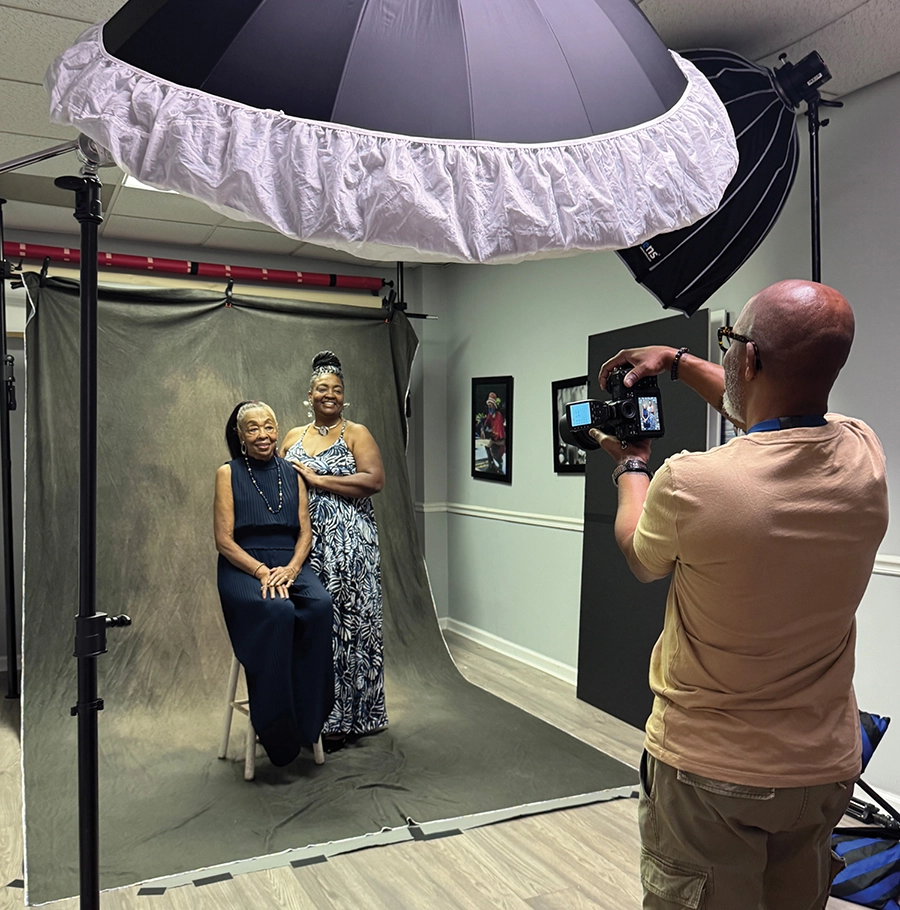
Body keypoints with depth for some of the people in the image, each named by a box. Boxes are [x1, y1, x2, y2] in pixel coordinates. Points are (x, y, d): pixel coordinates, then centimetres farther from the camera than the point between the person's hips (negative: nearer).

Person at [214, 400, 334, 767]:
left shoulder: (291, 474, 15)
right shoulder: (228, 474, 4)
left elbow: (305, 532, 10)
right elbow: (224, 540, -3)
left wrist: (291, 568, -10)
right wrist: (262, 571, -16)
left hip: (290, 565, 3)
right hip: (243, 568, -3)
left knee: (320, 605, -29)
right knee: (278, 611, -34)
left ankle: (308, 718, -20)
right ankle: (278, 732, -24)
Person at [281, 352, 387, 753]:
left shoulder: (356, 434, 1)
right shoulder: (293, 437, 16)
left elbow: (374, 479, -13)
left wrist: (318, 480, -13)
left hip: (347, 545, -4)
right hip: (302, 543, 4)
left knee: (344, 624, -1)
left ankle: (340, 718, 8)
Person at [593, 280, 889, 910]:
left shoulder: (689, 484, -28)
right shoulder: (864, 458, -11)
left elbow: (641, 559, -3)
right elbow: (783, 410, 13)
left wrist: (630, 465, 13)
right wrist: (679, 363, 18)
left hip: (709, 771, -5)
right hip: (826, 768, 5)